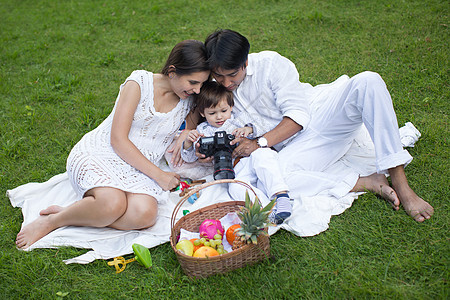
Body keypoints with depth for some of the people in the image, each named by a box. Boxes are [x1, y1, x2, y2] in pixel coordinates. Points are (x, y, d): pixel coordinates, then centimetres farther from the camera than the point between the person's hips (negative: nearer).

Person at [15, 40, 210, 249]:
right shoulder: (140, 82, -9)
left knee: (145, 214, -30)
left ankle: (66, 215, -15)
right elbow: (118, 140, -12)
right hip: (97, 155, -4)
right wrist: (158, 175, -15)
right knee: (113, 204, -37)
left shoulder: (188, 102, 6)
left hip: (137, 169, 5)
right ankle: (50, 221, -10)